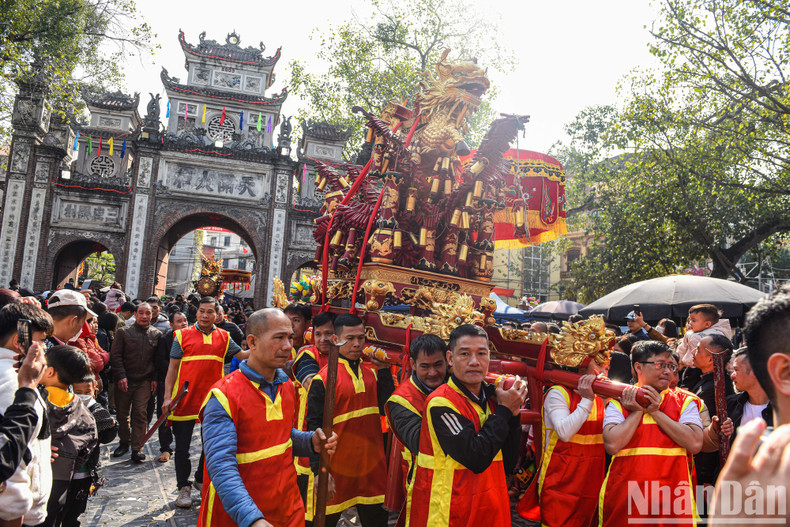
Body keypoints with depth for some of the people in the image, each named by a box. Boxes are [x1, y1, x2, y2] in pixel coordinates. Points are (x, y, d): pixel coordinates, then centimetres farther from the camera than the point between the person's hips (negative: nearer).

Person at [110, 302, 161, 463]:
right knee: (122, 413, 10)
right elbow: (115, 356, -1)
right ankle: (124, 442, 29)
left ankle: (137, 449, 2)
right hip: (124, 381, 0)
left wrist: (155, 378, 1)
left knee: (141, 413, -4)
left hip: (144, 381, 0)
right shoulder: (123, 332, 1)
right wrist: (121, 376, -10)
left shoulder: (156, 334, 5)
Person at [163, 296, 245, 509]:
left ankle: (202, 479, 34)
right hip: (185, 399, -2)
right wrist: (167, 397, -7)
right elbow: (173, 367, -1)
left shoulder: (223, 337, 6)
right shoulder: (183, 335, 0)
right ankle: (184, 487, 20)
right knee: (182, 445, 5)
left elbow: (243, 355, 8)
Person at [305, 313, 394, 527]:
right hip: (337, 469, -4)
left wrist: (384, 370, -5)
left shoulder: (371, 373, 6)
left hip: (371, 466, 4)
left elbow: (386, 407, -2)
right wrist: (319, 470, -15)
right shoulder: (323, 378, -10)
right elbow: (315, 425, -11)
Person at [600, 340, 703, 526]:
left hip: (671, 497, 1)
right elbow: (612, 445, -12)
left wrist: (656, 412, -8)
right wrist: (637, 411, -7)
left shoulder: (684, 401, 7)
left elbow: (695, 444, -9)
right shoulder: (619, 401, 3)